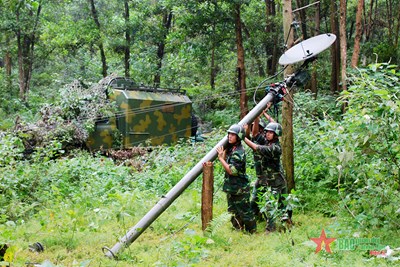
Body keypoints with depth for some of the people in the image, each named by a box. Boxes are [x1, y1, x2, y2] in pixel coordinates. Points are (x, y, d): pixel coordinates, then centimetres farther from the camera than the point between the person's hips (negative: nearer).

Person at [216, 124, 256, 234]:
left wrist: (220, 157, -24)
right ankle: (238, 229, 30)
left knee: (245, 211, 2)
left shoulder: (239, 152, -21)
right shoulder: (231, 149, 8)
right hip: (231, 187, 10)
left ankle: (252, 232, 14)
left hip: (240, 188, -9)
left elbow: (232, 170, -26)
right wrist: (224, 152, 8)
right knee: (234, 211, 18)